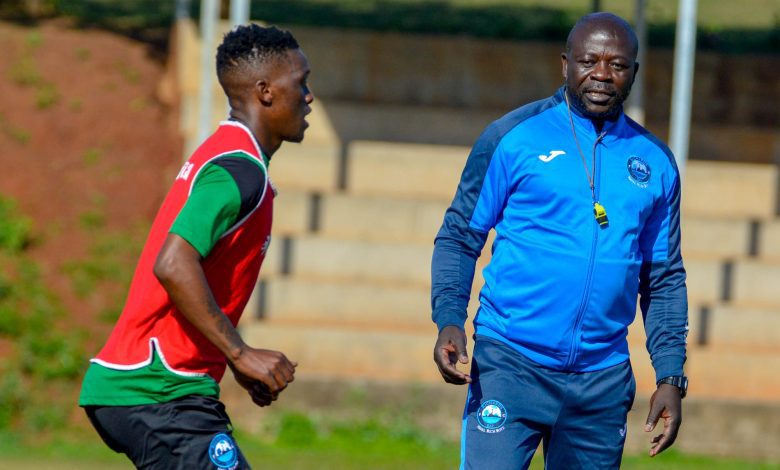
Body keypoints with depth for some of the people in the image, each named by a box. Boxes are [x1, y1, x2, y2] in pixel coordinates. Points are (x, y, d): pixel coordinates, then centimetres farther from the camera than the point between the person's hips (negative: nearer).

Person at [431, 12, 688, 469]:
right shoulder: (514, 137, 0)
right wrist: (449, 321, -13)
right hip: (510, 363, -4)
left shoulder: (655, 163, 10)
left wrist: (671, 377, 8)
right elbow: (460, 237, 2)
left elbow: (664, 279, 16)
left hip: (603, 377, 4)